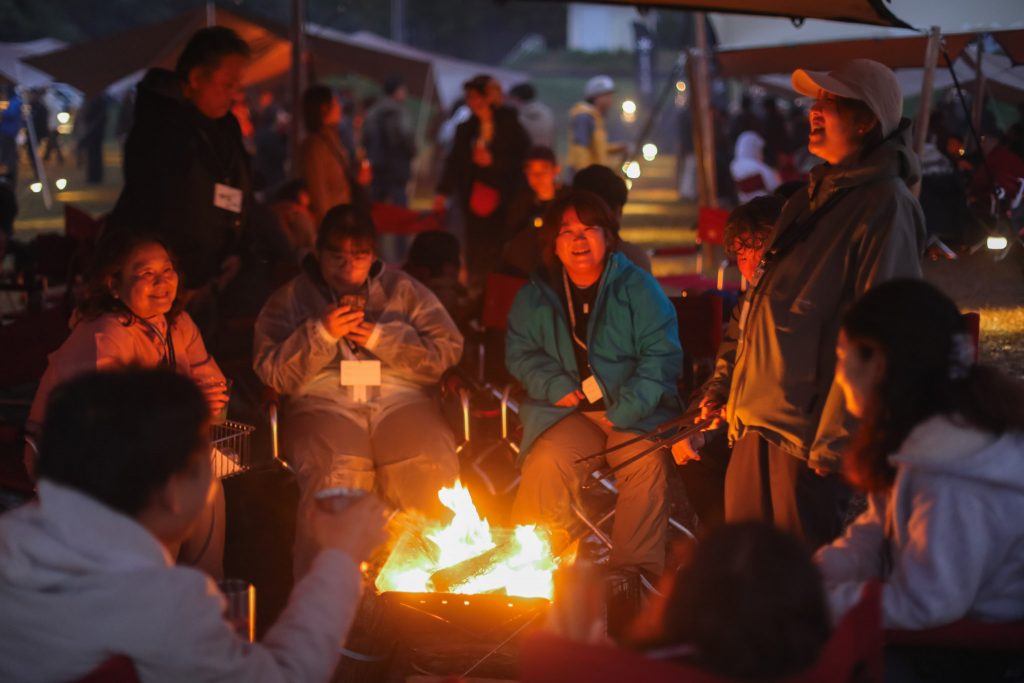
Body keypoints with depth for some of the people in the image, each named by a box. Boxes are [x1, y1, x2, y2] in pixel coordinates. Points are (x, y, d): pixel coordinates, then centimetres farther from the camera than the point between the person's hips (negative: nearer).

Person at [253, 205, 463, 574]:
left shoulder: (402, 289, 20)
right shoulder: (290, 298, 18)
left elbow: (447, 350, 9)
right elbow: (273, 373, 8)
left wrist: (381, 337, -2)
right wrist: (321, 333, -5)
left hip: (401, 400, 1)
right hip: (324, 403, -1)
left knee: (430, 472, -32)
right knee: (335, 475, -35)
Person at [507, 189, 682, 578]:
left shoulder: (637, 287, 2)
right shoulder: (535, 296, 11)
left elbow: (662, 353, -3)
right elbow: (520, 352, 12)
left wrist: (625, 410, -13)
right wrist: (554, 387, -8)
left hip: (633, 413, -1)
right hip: (568, 411, 2)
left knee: (646, 461, -30)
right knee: (547, 461, -28)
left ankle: (637, 572, -24)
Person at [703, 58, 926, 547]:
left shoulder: (885, 205, -13)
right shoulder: (813, 195, 17)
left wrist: (835, 439, -21)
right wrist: (739, 397, 22)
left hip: (808, 428, -9)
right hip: (760, 417, 9)